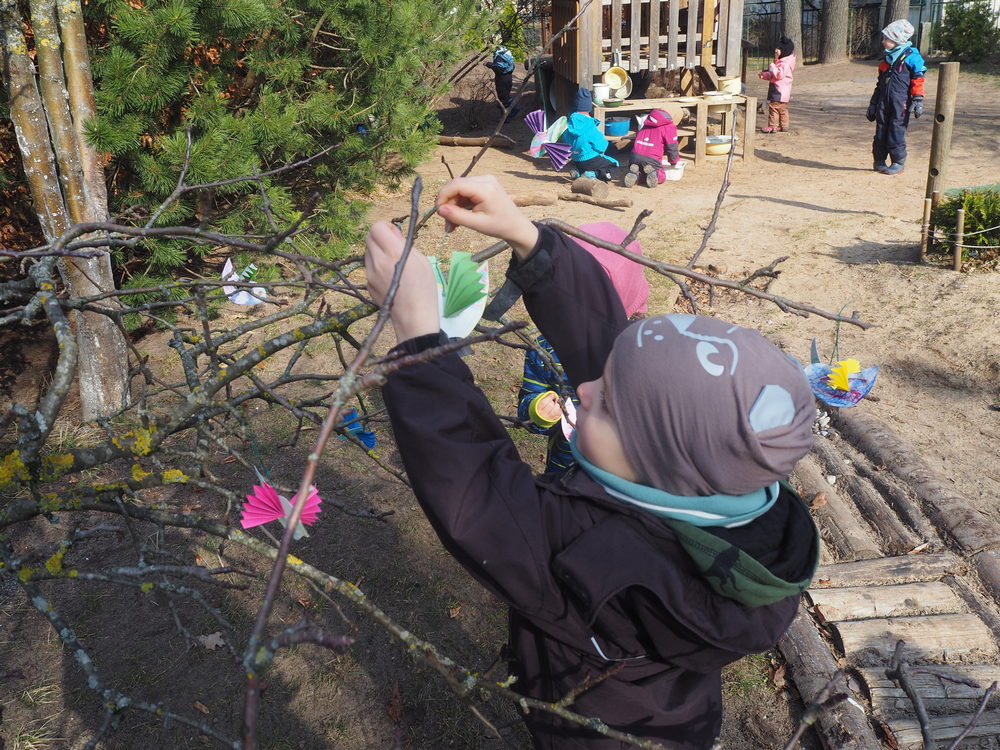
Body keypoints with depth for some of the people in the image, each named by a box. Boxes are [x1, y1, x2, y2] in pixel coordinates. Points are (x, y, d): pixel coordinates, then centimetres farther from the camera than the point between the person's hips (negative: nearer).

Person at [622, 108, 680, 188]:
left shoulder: (646, 124, 22)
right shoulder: (669, 127, 3)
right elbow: (672, 147, 3)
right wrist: (673, 162, 23)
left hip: (635, 155, 4)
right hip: (651, 158, -4)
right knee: (661, 177, 23)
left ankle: (633, 173, -6)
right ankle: (652, 173, -12)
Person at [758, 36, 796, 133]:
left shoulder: (785, 63, -17)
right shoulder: (779, 62, 19)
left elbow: (779, 74, -27)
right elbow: (772, 75, 28)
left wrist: (772, 67, -21)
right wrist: (764, 75, 16)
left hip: (780, 90, -11)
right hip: (778, 89, 11)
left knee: (774, 107, -11)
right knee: (782, 108, 14)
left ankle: (773, 126, -10)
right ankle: (784, 126, 20)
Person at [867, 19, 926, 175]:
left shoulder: (911, 57, -5)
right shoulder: (887, 58, 17)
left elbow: (918, 80, -6)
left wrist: (917, 100, -13)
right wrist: (873, 103, 22)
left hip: (901, 102, -6)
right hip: (884, 101, 6)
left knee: (896, 131, -6)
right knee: (881, 131, 6)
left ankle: (898, 163, 3)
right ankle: (879, 161, 17)